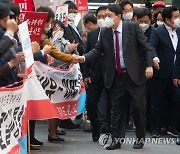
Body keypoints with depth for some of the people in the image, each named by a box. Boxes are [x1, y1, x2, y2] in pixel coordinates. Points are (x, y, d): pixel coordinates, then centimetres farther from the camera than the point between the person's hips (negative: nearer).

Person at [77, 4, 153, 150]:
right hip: (116, 77, 3)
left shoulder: (133, 27, -5)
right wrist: (84, 58, -12)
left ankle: (140, 138, 19)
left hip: (135, 74, -3)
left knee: (139, 107, 3)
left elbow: (146, 47, -5)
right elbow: (97, 50, 5)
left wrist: (149, 65, -14)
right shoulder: (105, 33, 5)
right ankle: (116, 140, 10)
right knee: (116, 109, 5)